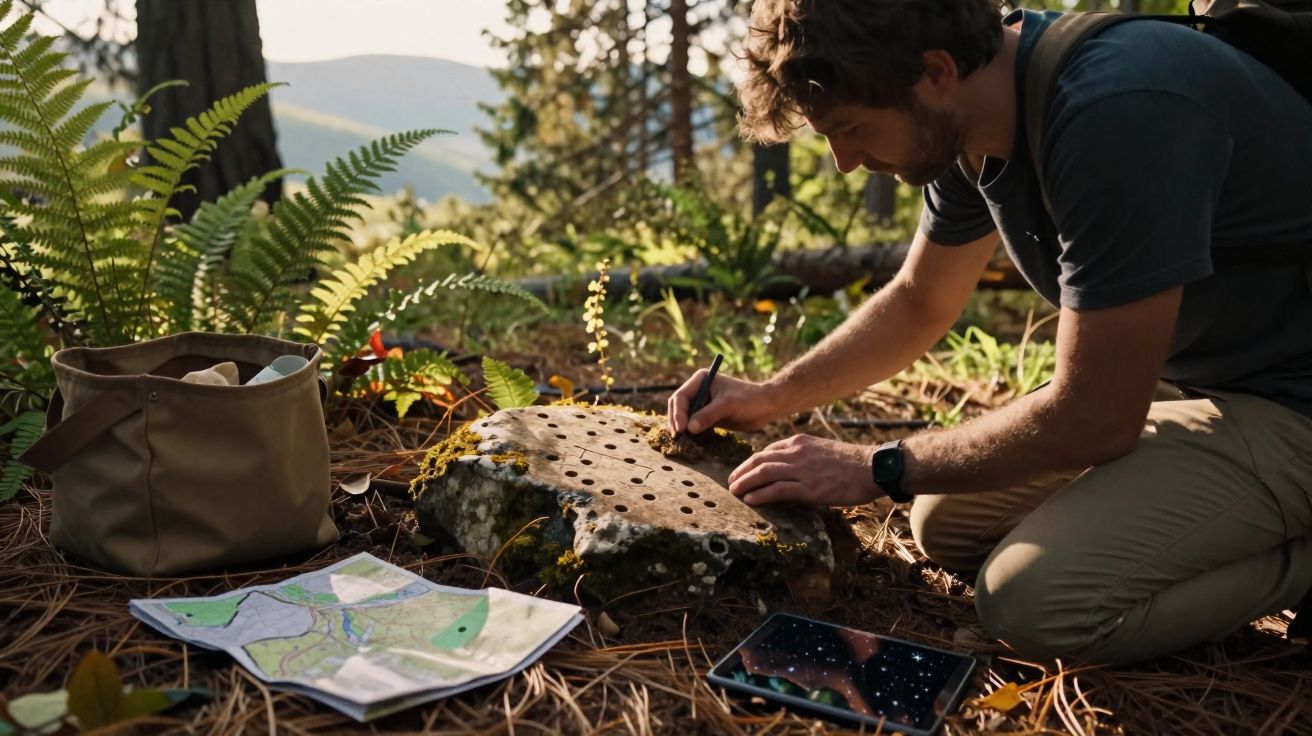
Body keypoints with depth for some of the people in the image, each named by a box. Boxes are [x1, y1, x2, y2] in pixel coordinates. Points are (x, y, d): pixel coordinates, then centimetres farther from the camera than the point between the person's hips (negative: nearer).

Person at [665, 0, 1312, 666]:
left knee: (1035, 599, -25)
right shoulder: (968, 129, -2)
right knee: (946, 524, 9)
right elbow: (917, 304, 13)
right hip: (1202, 386, 9)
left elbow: (1093, 418, -26)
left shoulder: (1117, 114, -31)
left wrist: (878, 469, -16)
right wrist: (772, 397, 2)